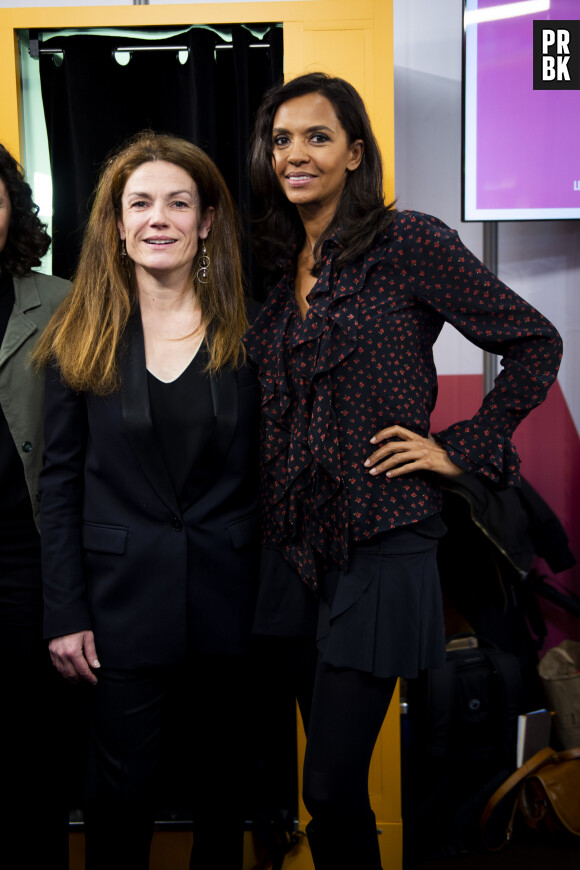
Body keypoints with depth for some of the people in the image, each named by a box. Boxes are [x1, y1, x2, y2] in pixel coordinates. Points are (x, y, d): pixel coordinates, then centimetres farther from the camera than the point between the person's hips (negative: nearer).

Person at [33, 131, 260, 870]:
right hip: (122, 594, 0)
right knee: (121, 782, 10)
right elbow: (60, 481, 0)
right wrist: (65, 614, -3)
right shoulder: (80, 338, -1)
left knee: (224, 771, 18)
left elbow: (272, 474, 1)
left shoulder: (246, 332, -1)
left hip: (231, 591, 1)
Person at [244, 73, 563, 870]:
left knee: (332, 789, -4)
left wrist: (461, 447, -8)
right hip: (294, 546, 6)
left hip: (379, 548, -6)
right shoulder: (279, 267, 11)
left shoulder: (410, 242, -8)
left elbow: (535, 342, -5)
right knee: (331, 779, 17)